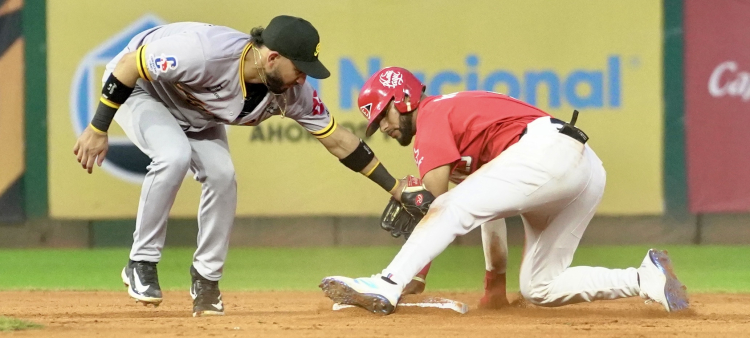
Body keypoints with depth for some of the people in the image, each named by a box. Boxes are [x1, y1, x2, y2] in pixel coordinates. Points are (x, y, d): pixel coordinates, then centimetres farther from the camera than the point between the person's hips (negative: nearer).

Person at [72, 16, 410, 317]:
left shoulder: (292, 93, -21)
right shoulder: (204, 53, -41)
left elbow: (337, 139, -10)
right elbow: (128, 65, -30)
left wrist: (394, 188, -11)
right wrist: (97, 131, -24)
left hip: (197, 115, 6)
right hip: (140, 89, -6)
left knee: (222, 175, -12)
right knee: (174, 155, -30)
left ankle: (206, 279, 7)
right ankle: (141, 265, -16)